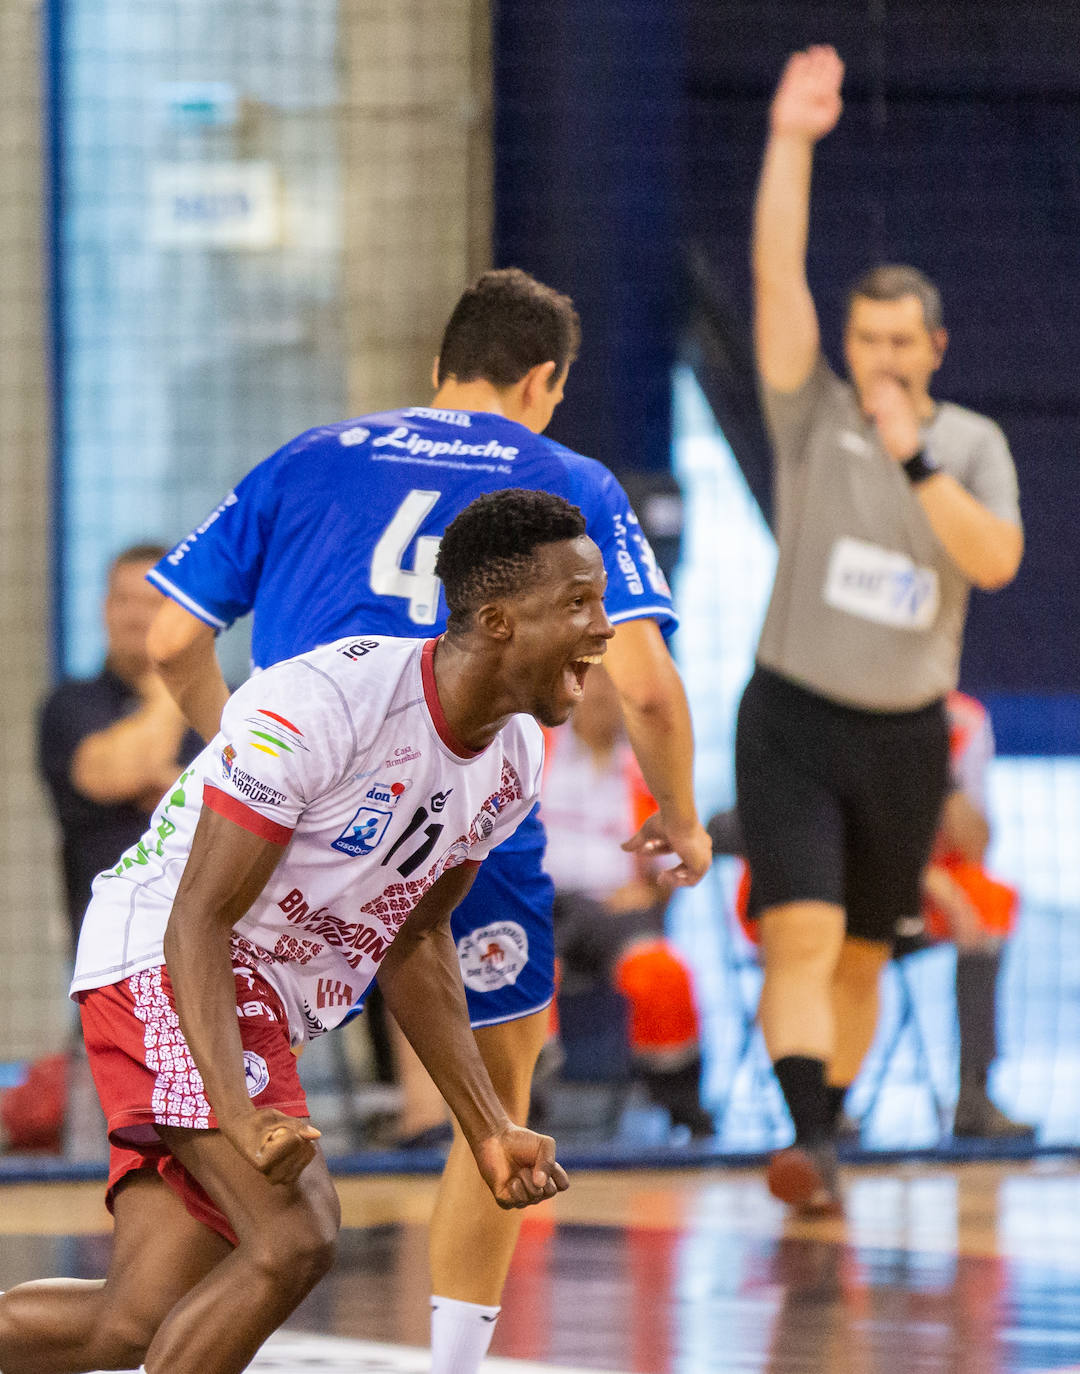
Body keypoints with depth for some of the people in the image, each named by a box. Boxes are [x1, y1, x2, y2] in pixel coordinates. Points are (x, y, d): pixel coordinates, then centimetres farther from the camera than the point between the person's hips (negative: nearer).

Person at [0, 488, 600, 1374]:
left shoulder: (514, 760, 1)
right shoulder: (322, 705, -25)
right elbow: (198, 922, -24)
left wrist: (491, 1131, 10)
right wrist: (240, 1117, -35)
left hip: (271, 1009, 9)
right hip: (164, 968, -9)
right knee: (294, 1240, -27)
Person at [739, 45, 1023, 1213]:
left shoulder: (973, 444, 3)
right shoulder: (813, 415, -3)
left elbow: (997, 561, -13)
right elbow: (776, 276, -13)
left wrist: (918, 461, -23)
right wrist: (791, 142, -21)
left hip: (905, 738, 3)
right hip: (793, 721, -3)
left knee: (862, 955, 12)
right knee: (802, 937, -18)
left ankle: (825, 1137, 26)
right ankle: (807, 1144, -28)